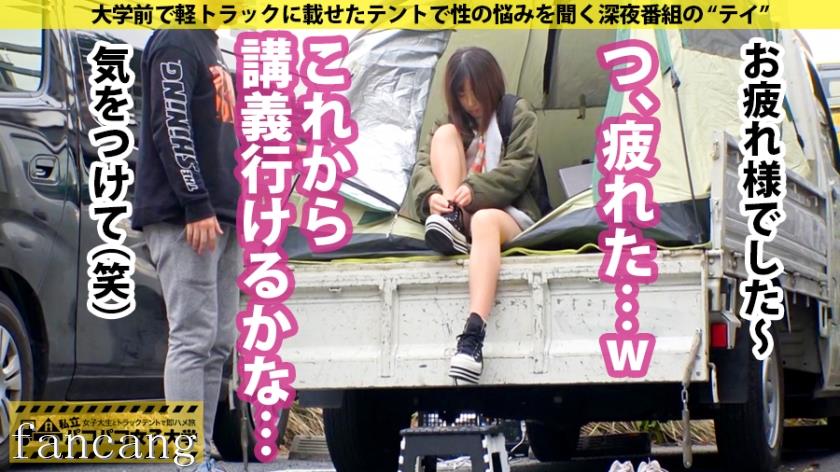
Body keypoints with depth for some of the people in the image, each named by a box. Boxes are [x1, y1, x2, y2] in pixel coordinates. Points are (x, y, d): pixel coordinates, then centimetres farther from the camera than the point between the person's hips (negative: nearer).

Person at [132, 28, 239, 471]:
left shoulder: (208, 48, 22)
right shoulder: (175, 44, -7)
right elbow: (171, 129, -17)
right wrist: (196, 206, -22)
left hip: (219, 218, 10)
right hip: (183, 218, -10)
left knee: (217, 343, 7)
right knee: (193, 338, -11)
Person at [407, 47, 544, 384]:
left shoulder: (518, 114, 8)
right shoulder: (456, 121, 18)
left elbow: (518, 169, -7)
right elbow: (423, 165, 1)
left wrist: (475, 190, -25)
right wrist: (431, 195, -24)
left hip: (510, 214, -4)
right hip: (462, 213, 4)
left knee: (485, 220, -44)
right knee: (446, 132, -12)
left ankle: (473, 336, -64)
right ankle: (452, 222, -32)